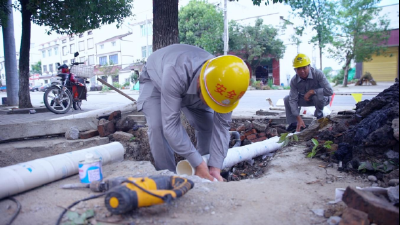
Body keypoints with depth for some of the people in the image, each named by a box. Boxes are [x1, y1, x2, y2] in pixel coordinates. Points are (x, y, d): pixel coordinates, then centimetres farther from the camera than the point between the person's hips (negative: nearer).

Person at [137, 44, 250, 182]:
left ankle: (206, 179, 12)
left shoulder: (224, 83, -32)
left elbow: (221, 125, -25)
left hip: (192, 85, 4)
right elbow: (170, 125, -44)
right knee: (158, 125, -27)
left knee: (208, 124, -8)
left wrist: (215, 167, -29)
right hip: (155, 81, -3)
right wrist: (198, 164, -41)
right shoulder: (176, 73, -48)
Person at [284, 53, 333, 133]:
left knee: (318, 95, -38)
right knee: (287, 99, -13)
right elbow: (293, 100, -24)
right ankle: (293, 124, 0)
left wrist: (312, 91, -35)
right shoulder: (294, 81, -21)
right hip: (305, 99, 4)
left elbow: (330, 91, -36)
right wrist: (299, 118, -32)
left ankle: (319, 115, -5)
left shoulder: (318, 74, -30)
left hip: (322, 99, -4)